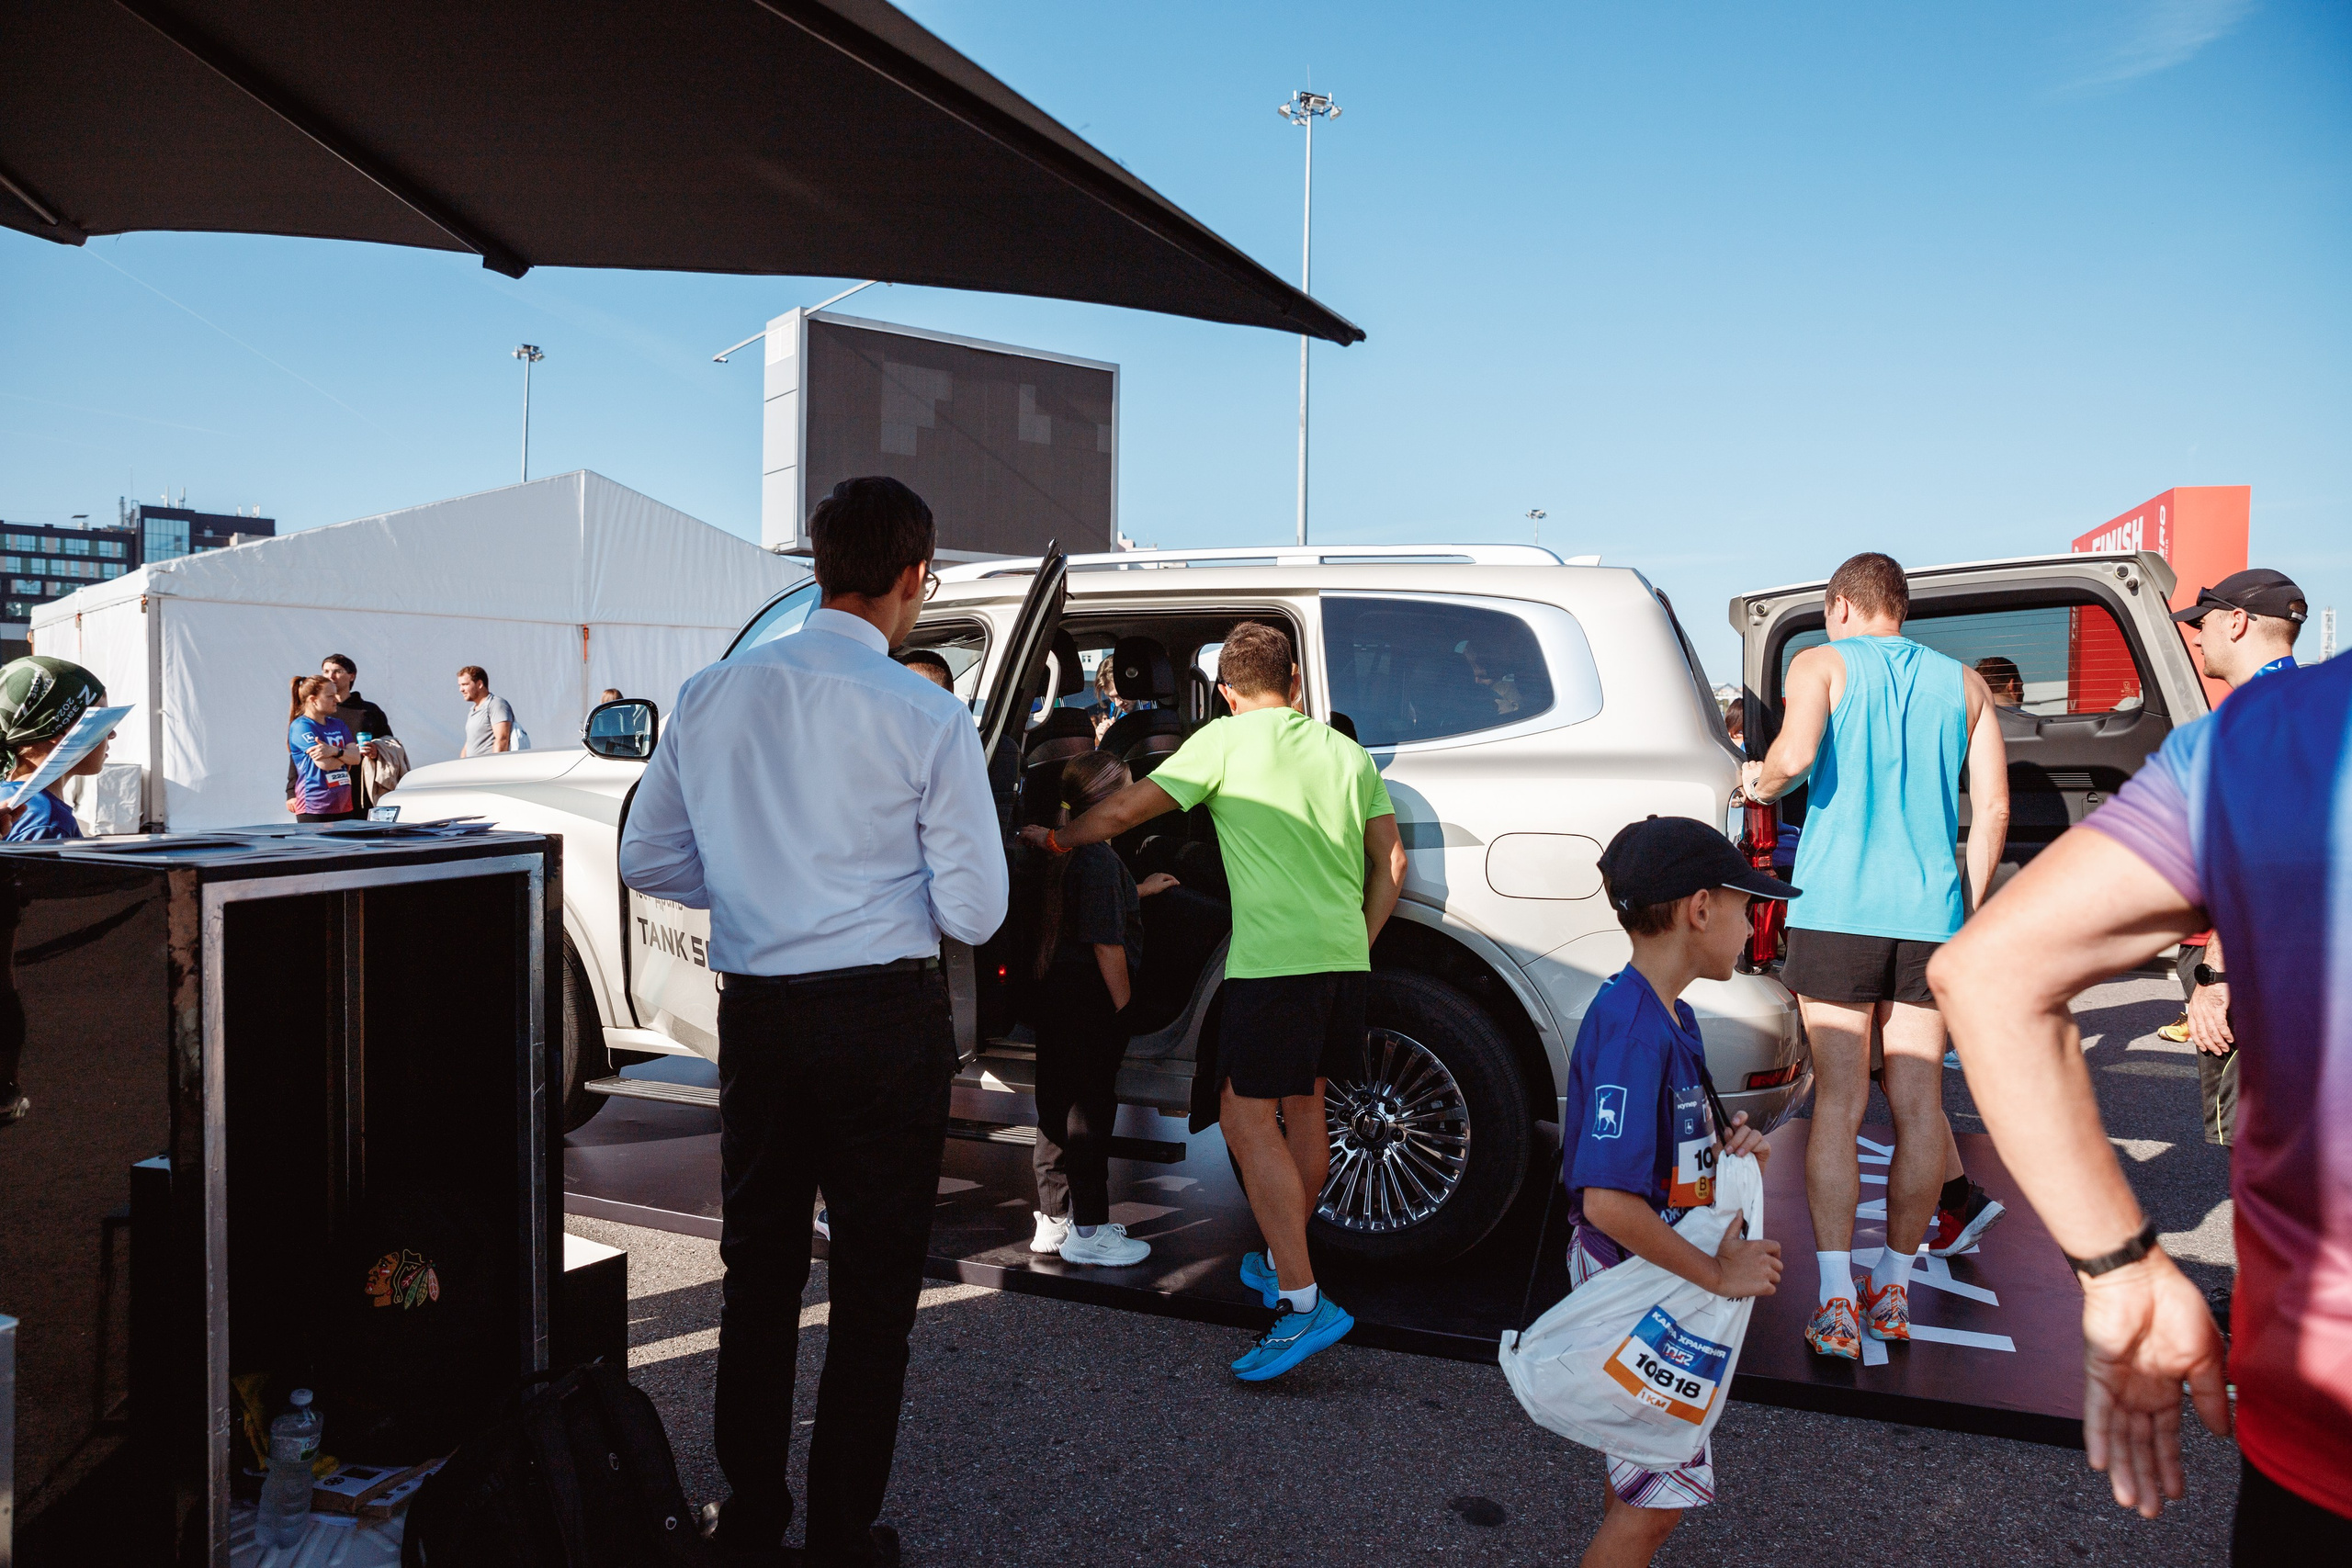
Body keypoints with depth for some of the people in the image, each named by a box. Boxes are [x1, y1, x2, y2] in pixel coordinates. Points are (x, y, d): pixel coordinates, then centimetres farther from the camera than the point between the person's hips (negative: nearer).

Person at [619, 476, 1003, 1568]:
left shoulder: (713, 694, 2)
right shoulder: (928, 718, -11)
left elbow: (649, 860, 9)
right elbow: (974, 913, -10)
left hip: (756, 1015, 5)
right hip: (888, 1021, -4)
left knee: (758, 1272, 18)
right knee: (874, 1286, 10)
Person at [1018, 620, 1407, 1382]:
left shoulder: (1227, 740, -2)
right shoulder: (1346, 752, 15)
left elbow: (1122, 811, 0)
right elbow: (1389, 861, 14)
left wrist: (1054, 838, 17)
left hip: (1274, 959, -7)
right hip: (1343, 956, 7)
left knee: (1248, 1118, -5)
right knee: (1302, 1104, 22)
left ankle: (1302, 1302, -11)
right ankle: (1285, 1259, 36)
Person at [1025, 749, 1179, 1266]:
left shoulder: (1062, 854, 12)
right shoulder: (1100, 859, -19)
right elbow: (1107, 943, -21)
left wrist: (1139, 890, 37)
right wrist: (1124, 1005, -15)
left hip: (1055, 992, 10)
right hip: (1091, 1004, -10)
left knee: (1058, 1103, 15)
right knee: (1091, 1108, -2)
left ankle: (1052, 1220, 25)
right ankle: (1087, 1232, 7)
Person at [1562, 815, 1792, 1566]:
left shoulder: (1671, 1016, 6)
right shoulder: (1632, 1026, -26)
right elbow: (1608, 1201, -33)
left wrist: (1725, 1149, -1)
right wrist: (1719, 1274, -23)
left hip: (1665, 1276, 10)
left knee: (1640, 1479, 22)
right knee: (1660, 1491, 1)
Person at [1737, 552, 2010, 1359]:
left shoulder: (1822, 663, 4)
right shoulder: (1962, 683, 15)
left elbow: (1796, 757, -16)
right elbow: (1992, 809, 9)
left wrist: (1758, 781, 4)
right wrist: (1963, 914, 15)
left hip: (1837, 910, -3)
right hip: (1928, 915, 3)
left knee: (1837, 1103, -1)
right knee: (1916, 1103, 10)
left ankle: (1837, 1301, -5)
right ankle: (1892, 1289, 19)